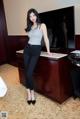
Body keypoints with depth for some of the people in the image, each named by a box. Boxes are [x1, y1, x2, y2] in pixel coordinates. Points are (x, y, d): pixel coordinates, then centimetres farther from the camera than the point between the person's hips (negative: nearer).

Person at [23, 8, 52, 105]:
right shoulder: (30, 27, 13)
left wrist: (48, 51, -4)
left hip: (36, 50, -5)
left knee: (29, 73, -12)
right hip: (27, 49, 6)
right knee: (26, 72, 3)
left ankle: (31, 91, 11)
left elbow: (46, 38, -5)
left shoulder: (42, 25, -4)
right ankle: (29, 92, 15)